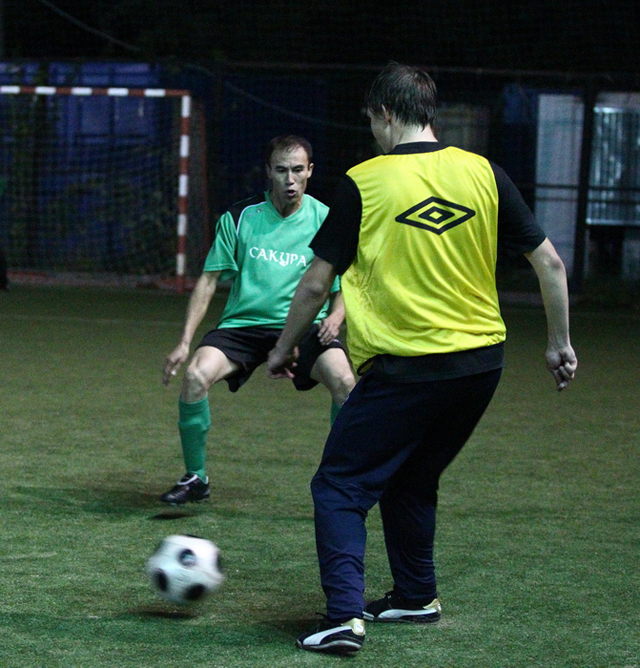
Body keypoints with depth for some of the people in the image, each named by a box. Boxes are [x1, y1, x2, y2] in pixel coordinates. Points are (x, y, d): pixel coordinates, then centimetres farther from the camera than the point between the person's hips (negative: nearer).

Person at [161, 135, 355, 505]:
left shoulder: (325, 220, 2)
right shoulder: (239, 218, 0)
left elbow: (341, 287, 10)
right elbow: (209, 280, 4)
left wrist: (335, 317, -13)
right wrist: (185, 342, -4)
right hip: (243, 323, 0)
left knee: (344, 381, -28)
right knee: (196, 375, -26)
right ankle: (196, 478, -5)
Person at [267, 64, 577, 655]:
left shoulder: (363, 183, -8)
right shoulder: (484, 173, 2)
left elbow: (316, 283, -3)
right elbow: (550, 263, 3)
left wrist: (285, 348, 13)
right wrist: (559, 344, 15)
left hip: (403, 369, -5)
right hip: (481, 363, 5)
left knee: (340, 487, 3)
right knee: (412, 479, 26)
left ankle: (346, 616, -12)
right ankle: (416, 596, 34)